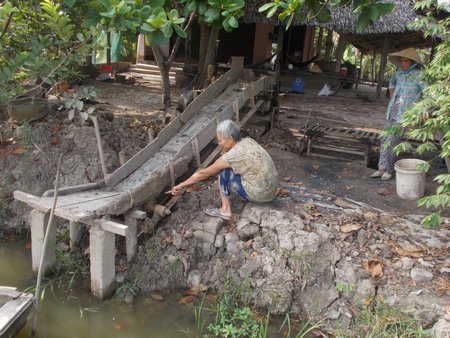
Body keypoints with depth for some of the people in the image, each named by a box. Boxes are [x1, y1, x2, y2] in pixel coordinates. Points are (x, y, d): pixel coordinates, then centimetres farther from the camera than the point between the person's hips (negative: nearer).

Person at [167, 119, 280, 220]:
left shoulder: (232, 156, -19)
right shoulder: (248, 141, 3)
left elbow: (203, 173, -10)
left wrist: (181, 186, 1)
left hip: (260, 194, -8)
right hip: (272, 189, 8)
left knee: (224, 171, -5)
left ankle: (226, 210, 1)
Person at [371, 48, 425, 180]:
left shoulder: (418, 75, -11)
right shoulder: (399, 73, 8)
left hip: (404, 113, -7)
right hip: (392, 110, 7)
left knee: (392, 141, -10)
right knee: (385, 139, 5)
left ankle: (389, 170, 4)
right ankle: (382, 168, 13)